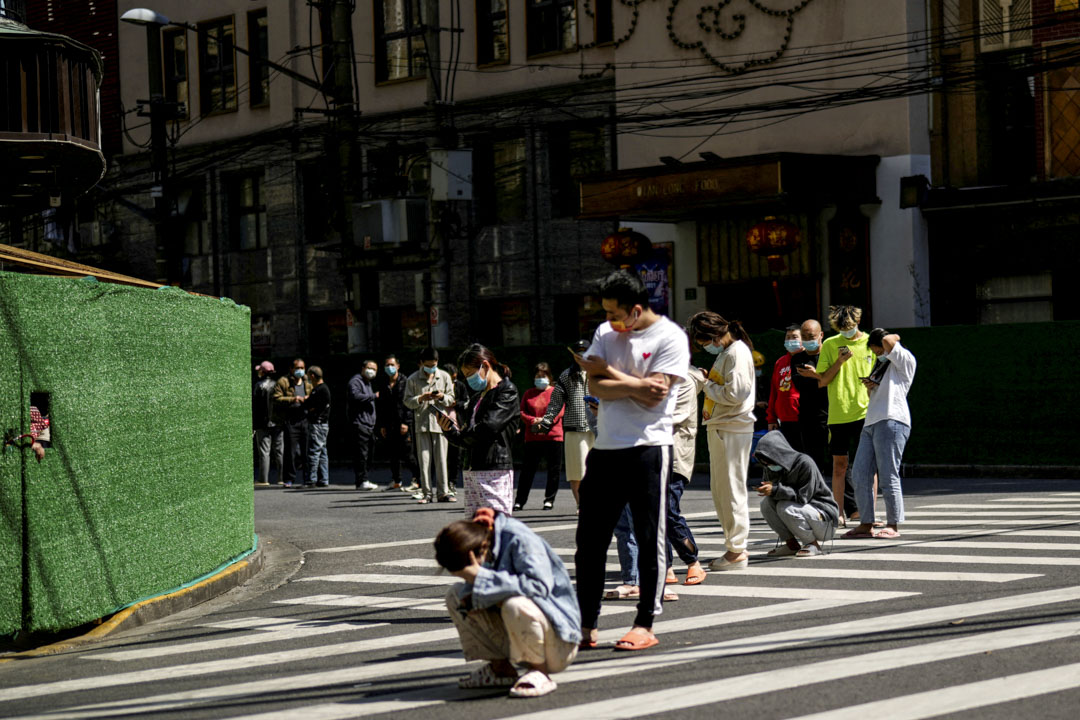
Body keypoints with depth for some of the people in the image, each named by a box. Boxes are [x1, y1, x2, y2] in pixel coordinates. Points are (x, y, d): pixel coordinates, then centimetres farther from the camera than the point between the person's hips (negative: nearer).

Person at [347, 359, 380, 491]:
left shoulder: (369, 383, 26)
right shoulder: (355, 381, -5)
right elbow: (355, 396, -23)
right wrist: (374, 396, -16)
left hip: (369, 424, 10)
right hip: (359, 424, -10)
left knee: (367, 454, 9)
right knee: (361, 454, -12)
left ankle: (363, 481, 13)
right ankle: (361, 481, -13)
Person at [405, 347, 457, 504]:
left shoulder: (444, 377, 7)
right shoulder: (413, 379, 4)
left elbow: (451, 399, 10)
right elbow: (407, 401, 4)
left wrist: (442, 397, -10)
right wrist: (421, 398, -13)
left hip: (440, 422, 0)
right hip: (421, 423, 0)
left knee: (441, 458, -1)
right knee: (424, 459, -1)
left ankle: (443, 492, 3)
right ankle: (426, 493, 3)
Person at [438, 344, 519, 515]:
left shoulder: (507, 391, -2)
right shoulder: (476, 398, 22)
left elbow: (490, 426, -15)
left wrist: (464, 431, 2)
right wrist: (449, 430, 2)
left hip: (495, 467, -8)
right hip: (472, 470, 8)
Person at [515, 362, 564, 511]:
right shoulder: (528, 394, 12)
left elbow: (559, 411, -3)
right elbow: (521, 412, 5)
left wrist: (545, 421, -17)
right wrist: (533, 421, -13)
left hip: (553, 436, -1)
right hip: (532, 437, 1)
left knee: (553, 470, 1)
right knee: (527, 469, 0)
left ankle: (549, 500, 11)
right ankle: (519, 501, 3)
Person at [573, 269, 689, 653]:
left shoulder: (670, 337, -5)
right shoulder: (605, 333, 12)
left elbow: (655, 394, -15)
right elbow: (596, 387, 2)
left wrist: (607, 372, -5)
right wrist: (633, 386, -14)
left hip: (648, 448, -6)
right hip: (605, 448, 6)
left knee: (650, 538, 0)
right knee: (589, 539, 6)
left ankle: (645, 625, 8)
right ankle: (586, 624, 14)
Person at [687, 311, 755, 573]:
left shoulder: (737, 353, -13)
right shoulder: (724, 352, 17)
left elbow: (734, 394, -21)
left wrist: (706, 384, -9)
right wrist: (706, 382, 4)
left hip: (733, 429, -11)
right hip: (719, 428, 11)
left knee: (732, 489, -6)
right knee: (720, 490, 12)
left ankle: (737, 551, -1)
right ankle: (735, 548, 17)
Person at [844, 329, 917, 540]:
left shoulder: (904, 360, 1)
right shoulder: (880, 365, 28)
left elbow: (888, 341, -16)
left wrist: (895, 337, 6)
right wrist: (870, 387, 14)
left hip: (891, 422, -9)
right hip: (871, 423, 9)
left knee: (888, 477, -9)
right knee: (860, 476, 3)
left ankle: (893, 526, -3)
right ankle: (866, 524, 7)